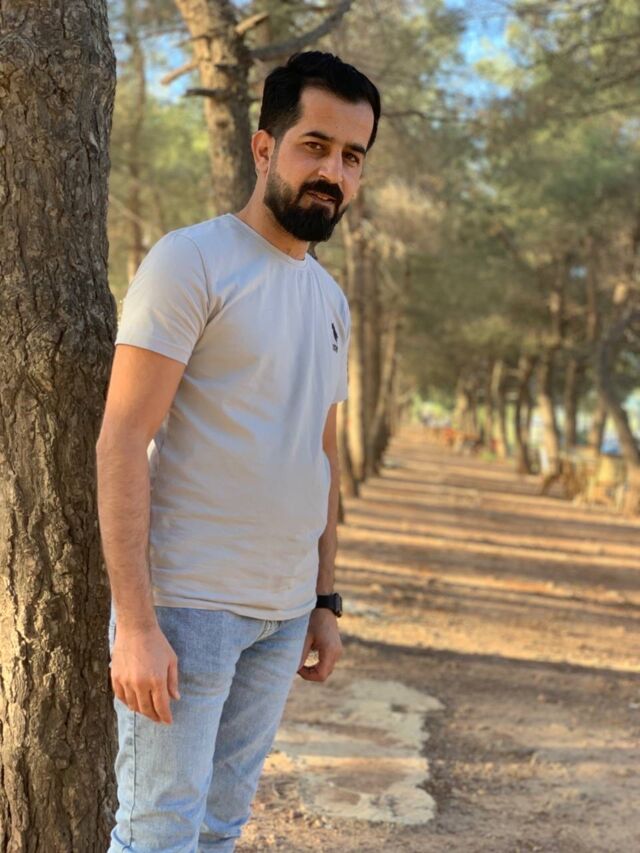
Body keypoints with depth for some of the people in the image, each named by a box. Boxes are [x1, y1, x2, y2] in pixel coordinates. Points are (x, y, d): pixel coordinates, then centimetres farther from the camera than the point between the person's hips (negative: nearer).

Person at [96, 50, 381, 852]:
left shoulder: (331, 299, 14)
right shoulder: (189, 261, -9)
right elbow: (122, 442, -15)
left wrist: (325, 599, 18)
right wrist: (134, 623, -20)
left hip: (285, 611, 7)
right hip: (187, 604, -7)